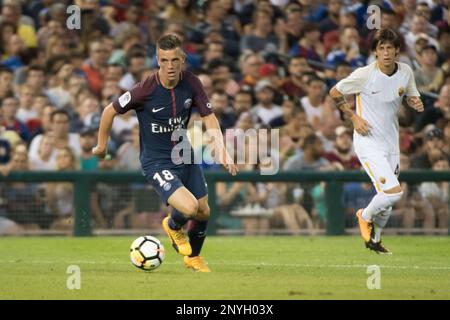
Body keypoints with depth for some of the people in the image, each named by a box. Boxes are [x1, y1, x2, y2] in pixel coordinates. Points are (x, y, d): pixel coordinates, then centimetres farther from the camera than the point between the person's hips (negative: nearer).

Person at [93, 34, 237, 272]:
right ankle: (173, 226, 17)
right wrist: (101, 145, 3)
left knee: (203, 212, 11)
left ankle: (193, 257, 42)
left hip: (185, 156, 5)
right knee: (189, 207, -23)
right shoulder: (145, 91, -24)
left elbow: (209, 118, -4)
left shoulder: (191, 83, -11)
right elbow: (110, 111, -10)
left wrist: (222, 152, -18)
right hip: (156, 162, -5)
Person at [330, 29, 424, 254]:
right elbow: (334, 92, -3)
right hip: (368, 141, -6)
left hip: (391, 142, 6)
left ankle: (375, 239, 34)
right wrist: (354, 117, -11)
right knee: (394, 192, -19)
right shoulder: (364, 75, -16)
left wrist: (416, 103, -9)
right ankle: (365, 216, 10)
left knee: (387, 201, 12)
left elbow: (411, 97, 16)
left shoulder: (406, 72, -2)